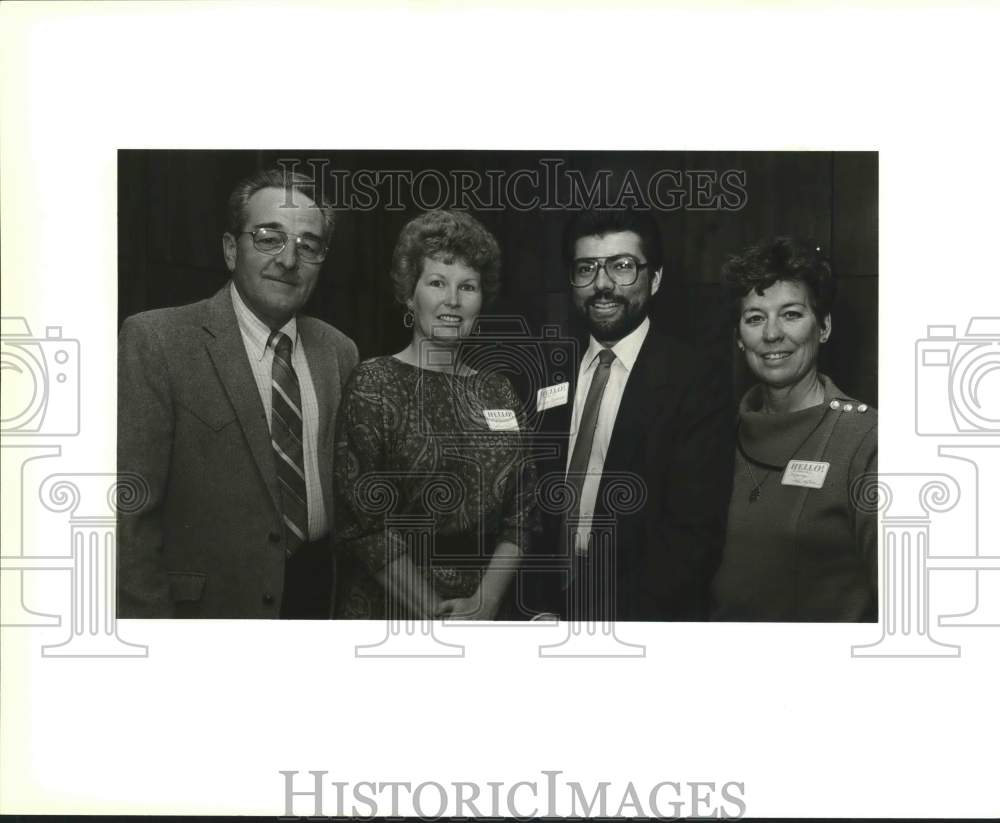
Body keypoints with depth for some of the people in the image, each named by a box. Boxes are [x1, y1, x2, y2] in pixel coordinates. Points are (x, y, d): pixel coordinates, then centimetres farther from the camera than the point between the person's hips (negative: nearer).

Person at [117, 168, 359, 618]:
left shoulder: (338, 352, 4)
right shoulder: (154, 340, -13)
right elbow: (129, 512, -16)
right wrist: (148, 616, -19)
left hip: (325, 592, 5)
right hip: (213, 602, -5)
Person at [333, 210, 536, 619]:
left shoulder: (498, 391, 5)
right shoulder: (374, 384, -8)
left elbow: (520, 510, 3)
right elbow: (363, 522, -13)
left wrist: (486, 601, -11)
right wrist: (435, 615, -15)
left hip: (488, 610, 4)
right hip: (390, 611, -4)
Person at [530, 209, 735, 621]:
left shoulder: (698, 382, -13)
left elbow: (692, 532, -17)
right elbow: (536, 502, 5)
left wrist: (609, 617, -22)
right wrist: (540, 605, -8)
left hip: (645, 615, -4)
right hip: (552, 605, 4)